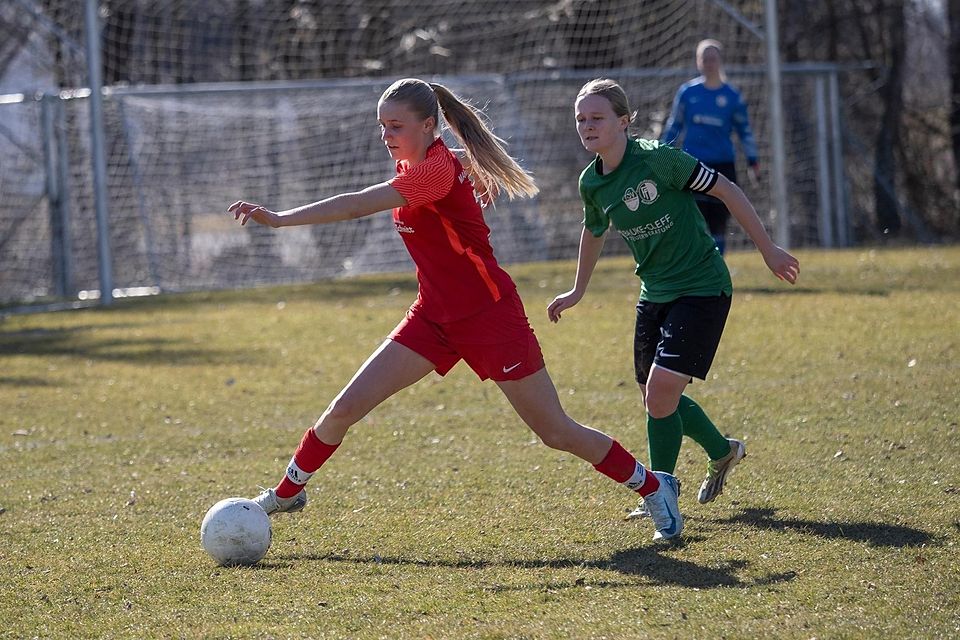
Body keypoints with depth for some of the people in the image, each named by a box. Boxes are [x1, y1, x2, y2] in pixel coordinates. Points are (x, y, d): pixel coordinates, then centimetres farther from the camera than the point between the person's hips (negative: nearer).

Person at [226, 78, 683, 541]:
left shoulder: (437, 169, -25)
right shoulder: (412, 166, 2)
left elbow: (358, 205, -35)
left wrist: (279, 219, -39)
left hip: (490, 318, -8)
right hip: (435, 316, 8)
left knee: (557, 433, 1)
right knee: (344, 409, -1)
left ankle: (653, 487, 20)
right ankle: (286, 494, 16)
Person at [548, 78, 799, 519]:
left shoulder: (658, 158, -20)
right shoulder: (592, 182, -1)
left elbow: (726, 191, -13)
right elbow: (594, 232, 21)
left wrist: (768, 250, -10)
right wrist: (577, 293, 30)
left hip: (702, 289, -7)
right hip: (654, 294, 7)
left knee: (661, 389, -16)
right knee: (655, 397, 12)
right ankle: (722, 452, 39)